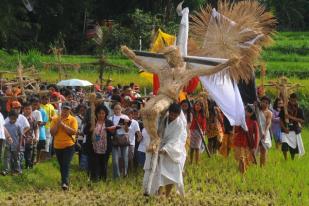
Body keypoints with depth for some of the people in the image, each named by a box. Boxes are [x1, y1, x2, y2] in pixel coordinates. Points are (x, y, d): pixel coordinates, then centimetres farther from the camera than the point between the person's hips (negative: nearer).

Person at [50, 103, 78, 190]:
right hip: (58, 146, 4)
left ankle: (65, 183, -23)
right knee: (61, 166, 13)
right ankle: (64, 182, 25)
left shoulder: (73, 119, -2)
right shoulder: (55, 119, 6)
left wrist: (63, 125, -17)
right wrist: (57, 124, -13)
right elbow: (52, 132, 1)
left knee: (66, 165, -15)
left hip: (69, 146, -4)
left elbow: (74, 131, -15)